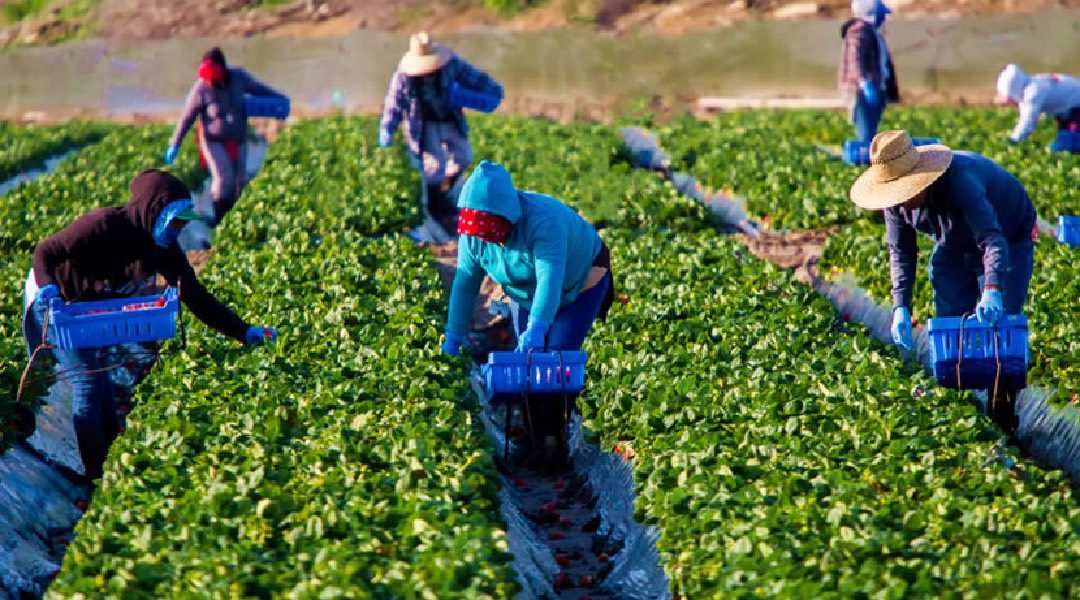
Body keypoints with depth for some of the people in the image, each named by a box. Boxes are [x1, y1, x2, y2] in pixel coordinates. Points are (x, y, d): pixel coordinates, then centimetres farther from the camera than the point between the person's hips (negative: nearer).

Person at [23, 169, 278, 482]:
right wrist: (46, 286, -51)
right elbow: (44, 252, -29)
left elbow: (196, 296, -11)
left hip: (91, 310, 8)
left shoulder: (164, 249, -12)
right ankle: (93, 476, -9)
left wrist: (244, 332, -19)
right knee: (88, 377, -14)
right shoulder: (103, 226, -33)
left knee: (99, 378, 12)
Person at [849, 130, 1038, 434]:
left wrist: (992, 290, -66)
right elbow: (900, 250, -5)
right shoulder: (895, 201, -19)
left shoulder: (960, 181, -41)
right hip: (954, 247, 6)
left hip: (1010, 237, -6)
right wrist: (900, 307, -17)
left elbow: (993, 240, -49)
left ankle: (1003, 418, -8)